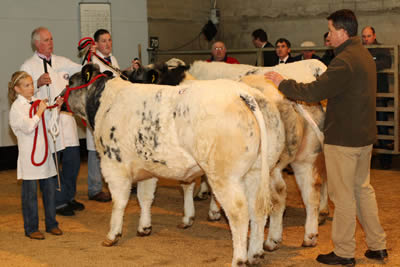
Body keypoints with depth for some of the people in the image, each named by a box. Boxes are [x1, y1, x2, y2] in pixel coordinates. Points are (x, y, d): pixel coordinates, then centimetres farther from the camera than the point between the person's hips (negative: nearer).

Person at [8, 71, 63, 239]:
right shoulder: (17, 107, -8)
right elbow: (28, 127, -20)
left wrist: (56, 107, 8)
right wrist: (40, 111, -14)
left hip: (44, 152, 6)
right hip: (29, 155, -6)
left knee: (50, 189, 10)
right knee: (30, 192, 1)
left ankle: (51, 224, 22)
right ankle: (31, 228, 12)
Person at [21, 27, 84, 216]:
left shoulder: (61, 62, 14)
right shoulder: (28, 66, 0)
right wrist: (38, 83, -20)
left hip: (66, 118, 5)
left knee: (73, 160, 8)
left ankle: (69, 197, 25)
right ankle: (58, 202, 10)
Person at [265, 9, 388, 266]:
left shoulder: (345, 61, -20)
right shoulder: (365, 55, 11)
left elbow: (314, 92, -23)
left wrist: (283, 83, -10)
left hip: (343, 138, -9)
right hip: (364, 135, 9)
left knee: (343, 195, 1)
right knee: (363, 189, 17)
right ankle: (378, 245, 23)